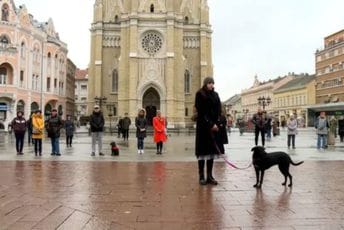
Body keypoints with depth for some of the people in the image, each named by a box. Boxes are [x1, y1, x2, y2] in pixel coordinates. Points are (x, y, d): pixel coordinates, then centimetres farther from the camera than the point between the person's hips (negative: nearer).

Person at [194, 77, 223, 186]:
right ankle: (202, 176, 4)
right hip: (203, 125, -5)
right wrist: (210, 124, -15)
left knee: (212, 150, 5)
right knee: (203, 150, -3)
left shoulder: (215, 95, 14)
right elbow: (201, 111, -10)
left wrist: (216, 124, -7)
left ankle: (210, 176, 11)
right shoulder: (200, 94, -2)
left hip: (214, 126, 5)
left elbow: (218, 110, 9)